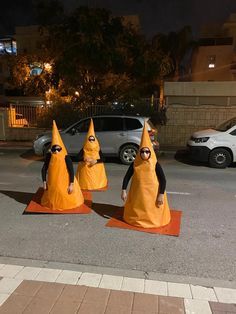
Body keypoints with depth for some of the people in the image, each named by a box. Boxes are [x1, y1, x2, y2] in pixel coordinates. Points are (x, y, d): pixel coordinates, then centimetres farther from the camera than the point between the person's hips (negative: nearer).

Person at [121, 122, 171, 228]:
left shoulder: (155, 165, -14)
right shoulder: (135, 164, -8)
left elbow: (163, 180, -13)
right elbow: (127, 177, -3)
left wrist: (161, 195, -17)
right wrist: (123, 191, -11)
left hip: (152, 193, -2)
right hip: (138, 193, 2)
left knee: (152, 212, 8)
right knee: (137, 211, 16)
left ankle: (153, 219, 36)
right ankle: (136, 218, 43)